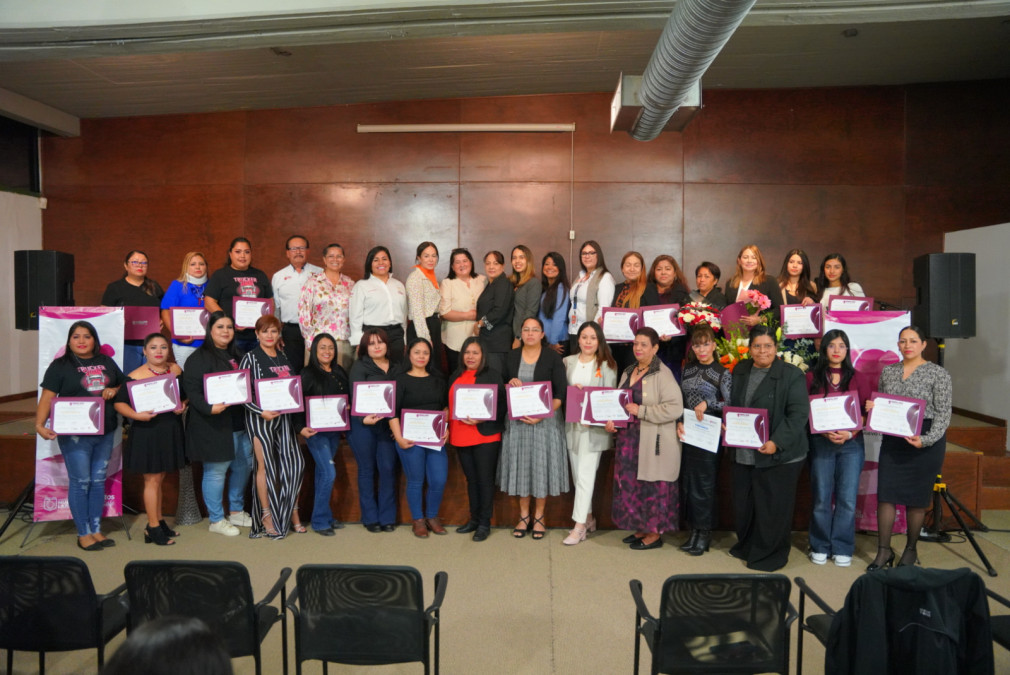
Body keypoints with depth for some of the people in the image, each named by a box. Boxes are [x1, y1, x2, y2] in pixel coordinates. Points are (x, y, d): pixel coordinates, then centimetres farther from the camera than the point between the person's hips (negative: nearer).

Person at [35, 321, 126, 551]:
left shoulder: (107, 362, 12)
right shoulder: (60, 366, -2)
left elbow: (124, 385, 20)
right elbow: (47, 397, -10)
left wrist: (114, 391, -2)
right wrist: (39, 424, -23)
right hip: (75, 434, -5)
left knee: (99, 481, 11)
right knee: (80, 482, 0)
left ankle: (96, 530, 21)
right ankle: (83, 534, 10)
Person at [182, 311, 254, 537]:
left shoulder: (237, 356, 17)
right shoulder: (199, 358, -7)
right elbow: (191, 389, -15)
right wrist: (209, 408, -28)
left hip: (240, 423, 8)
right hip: (214, 426, -8)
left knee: (243, 467, 14)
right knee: (216, 471, -1)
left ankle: (236, 512, 31)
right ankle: (216, 520, 12)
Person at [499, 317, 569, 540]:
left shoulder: (552, 357, -2)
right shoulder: (512, 356, 8)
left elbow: (561, 392, -7)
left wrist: (544, 414, -19)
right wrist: (510, 384, -9)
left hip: (545, 419, -3)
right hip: (517, 419, 3)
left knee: (542, 465, 2)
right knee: (520, 465, 6)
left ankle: (539, 517, 15)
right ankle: (523, 516, 19)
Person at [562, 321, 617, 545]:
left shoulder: (607, 365, -1)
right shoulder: (568, 362, 9)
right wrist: (571, 390, -11)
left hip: (594, 426, -4)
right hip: (572, 424, 4)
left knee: (585, 476, -7)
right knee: (577, 474, 11)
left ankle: (579, 526, -2)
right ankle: (588, 518, 26)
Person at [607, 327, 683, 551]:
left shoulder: (662, 374, -13)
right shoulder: (628, 372, 12)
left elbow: (675, 408, -20)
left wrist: (641, 411, -19)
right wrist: (611, 420, 0)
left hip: (654, 442, -7)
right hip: (629, 438, 7)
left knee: (652, 486, 1)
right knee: (630, 484, 11)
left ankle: (655, 534, 16)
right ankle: (641, 528, 27)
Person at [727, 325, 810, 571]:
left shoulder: (792, 375, -8)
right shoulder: (740, 371, 10)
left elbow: (798, 414, -13)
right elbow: (731, 404, 19)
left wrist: (777, 443, -22)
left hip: (779, 455, -5)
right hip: (743, 453, 5)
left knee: (772, 508, 3)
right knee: (743, 503, 15)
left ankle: (768, 555, 21)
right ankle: (747, 545, 36)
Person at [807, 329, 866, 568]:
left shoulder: (855, 377, 7)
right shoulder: (813, 377, 4)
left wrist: (849, 434, -11)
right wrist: (825, 432, -14)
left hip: (851, 443, 1)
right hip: (821, 443, -1)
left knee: (847, 499, 1)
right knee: (821, 498, 2)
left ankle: (842, 548, 15)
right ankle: (820, 547, 16)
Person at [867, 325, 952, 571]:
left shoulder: (938, 374, -4)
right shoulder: (888, 371, 9)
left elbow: (943, 413, -8)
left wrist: (926, 440, -20)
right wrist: (872, 407, -4)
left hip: (925, 442, -4)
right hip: (892, 440, 4)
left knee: (916, 497, 4)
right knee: (885, 493, 0)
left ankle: (911, 550, 20)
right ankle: (884, 550, 8)